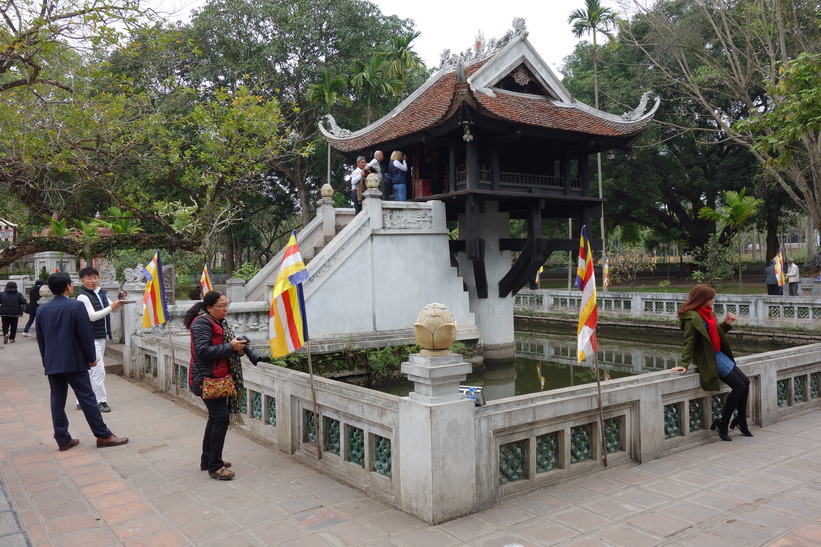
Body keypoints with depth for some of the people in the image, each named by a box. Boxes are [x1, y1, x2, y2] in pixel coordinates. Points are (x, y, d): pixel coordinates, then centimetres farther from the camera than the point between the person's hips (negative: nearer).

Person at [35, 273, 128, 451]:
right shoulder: (76, 306, -11)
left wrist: (46, 360, 20)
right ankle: (103, 436, 3)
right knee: (87, 398, -1)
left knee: (57, 401, 9)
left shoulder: (41, 309, 7)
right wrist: (91, 358, -2)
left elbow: (40, 338, 12)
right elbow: (86, 334, -12)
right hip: (74, 361, -5)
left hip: (51, 363, 5)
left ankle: (63, 439, 14)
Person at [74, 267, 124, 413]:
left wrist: (119, 302, 1)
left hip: (101, 337, 9)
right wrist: (111, 308, -21)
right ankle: (101, 401, -3)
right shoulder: (83, 297, -12)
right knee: (98, 370, -9)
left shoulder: (101, 294, 15)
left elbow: (113, 307, 22)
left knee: (88, 371, 14)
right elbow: (92, 316, -19)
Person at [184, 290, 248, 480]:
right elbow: (203, 350, -25)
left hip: (218, 378, 10)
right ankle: (215, 466, -5)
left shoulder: (220, 322, 14)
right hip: (207, 379, -10)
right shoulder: (202, 323, -15)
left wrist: (238, 347, 3)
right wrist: (231, 347, -23)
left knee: (215, 417, 16)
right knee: (221, 417, -12)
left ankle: (207, 460, 29)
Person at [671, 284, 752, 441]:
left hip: (718, 354, 10)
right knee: (740, 386, -9)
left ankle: (741, 422, 21)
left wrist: (726, 324, 7)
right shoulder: (692, 317, -18)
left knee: (745, 382, 9)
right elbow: (689, 342, -21)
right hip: (709, 358, -10)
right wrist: (684, 364, -26)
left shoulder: (705, 313, 10)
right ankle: (723, 424, 0)